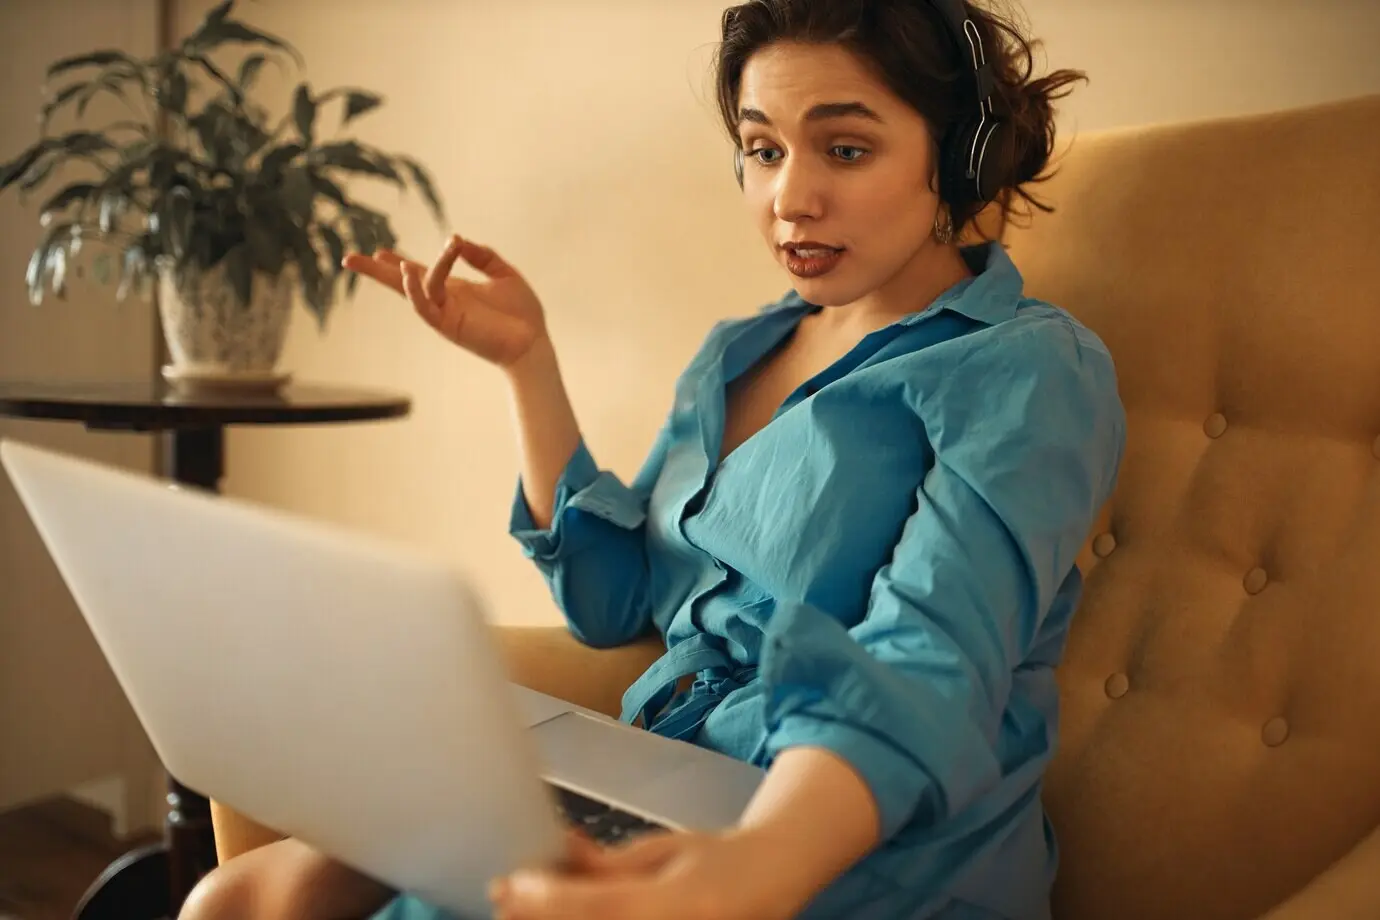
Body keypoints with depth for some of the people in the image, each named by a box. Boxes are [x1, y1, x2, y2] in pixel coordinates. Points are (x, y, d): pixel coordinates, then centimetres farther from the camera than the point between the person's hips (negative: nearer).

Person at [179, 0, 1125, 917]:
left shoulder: (1027, 373, -9)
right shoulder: (735, 354, 13)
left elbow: (925, 672, -25)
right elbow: (611, 597, 13)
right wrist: (525, 362, 4)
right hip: (655, 814, 6)